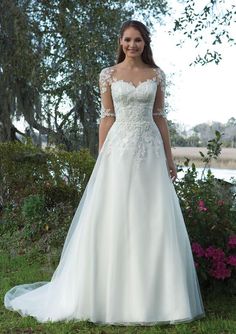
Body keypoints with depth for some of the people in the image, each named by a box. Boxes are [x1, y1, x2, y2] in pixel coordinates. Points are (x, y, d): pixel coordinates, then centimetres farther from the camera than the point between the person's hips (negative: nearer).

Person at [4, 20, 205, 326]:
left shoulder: (156, 75, 9)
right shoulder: (109, 75, 5)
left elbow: (160, 117, 9)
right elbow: (107, 117, 3)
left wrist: (169, 157, 6)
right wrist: (101, 159, -2)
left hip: (150, 150, 2)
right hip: (119, 149, -2)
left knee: (154, 222, 1)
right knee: (113, 220, -2)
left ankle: (151, 295, 13)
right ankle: (113, 295, 9)